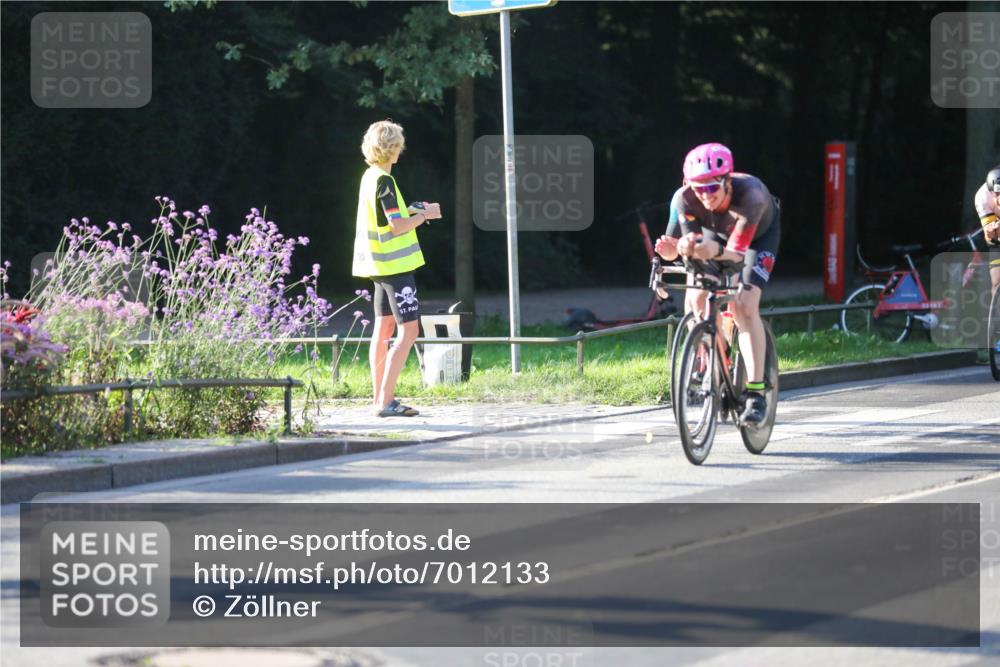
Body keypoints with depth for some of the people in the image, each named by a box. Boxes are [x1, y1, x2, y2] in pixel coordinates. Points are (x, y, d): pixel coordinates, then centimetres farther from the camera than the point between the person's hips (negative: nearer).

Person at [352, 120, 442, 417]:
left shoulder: (370, 176, 10)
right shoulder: (384, 181, -18)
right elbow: (397, 226, -22)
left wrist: (411, 211, 16)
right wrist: (426, 215, -8)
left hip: (379, 266, 10)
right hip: (395, 265, -10)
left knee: (384, 328, 12)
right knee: (408, 330, -8)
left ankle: (380, 397, 15)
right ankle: (385, 401, -12)